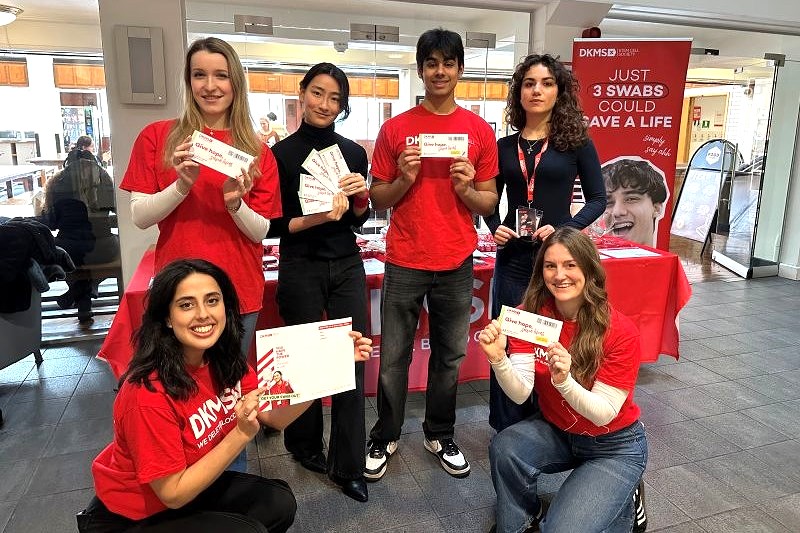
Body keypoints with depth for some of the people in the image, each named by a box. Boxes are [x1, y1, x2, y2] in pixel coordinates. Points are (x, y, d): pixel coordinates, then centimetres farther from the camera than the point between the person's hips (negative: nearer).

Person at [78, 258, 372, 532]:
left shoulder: (225, 362, -13)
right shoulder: (148, 393, -32)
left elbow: (276, 417, -9)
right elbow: (173, 494, -25)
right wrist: (242, 433, -36)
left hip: (188, 487, 6)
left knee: (279, 503, 1)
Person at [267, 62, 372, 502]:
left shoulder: (354, 152, 6)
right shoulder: (281, 153, -6)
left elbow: (359, 219, 12)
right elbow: (274, 225, -6)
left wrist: (361, 196, -9)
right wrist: (320, 216, -21)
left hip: (347, 267, 4)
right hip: (301, 270, -3)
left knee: (353, 361, 3)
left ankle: (348, 466, 17)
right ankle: (305, 446, 34)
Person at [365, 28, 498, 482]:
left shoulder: (481, 131, 4)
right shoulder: (395, 129, 2)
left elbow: (490, 203, 7)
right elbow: (378, 200, 5)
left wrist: (467, 189, -13)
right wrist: (403, 180, -14)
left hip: (456, 265, 1)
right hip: (405, 263, -1)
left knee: (450, 356, 12)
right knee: (394, 358, 7)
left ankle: (441, 435, 32)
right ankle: (385, 438, 27)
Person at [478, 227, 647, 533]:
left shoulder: (620, 332, -24)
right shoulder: (530, 314, -15)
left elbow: (604, 413, -22)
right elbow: (520, 394, -21)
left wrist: (563, 380, -41)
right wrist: (498, 359, -42)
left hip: (615, 445, -3)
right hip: (555, 431, 3)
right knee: (504, 448, -28)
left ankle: (620, 502, 14)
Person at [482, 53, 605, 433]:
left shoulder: (576, 141, 0)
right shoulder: (505, 146, 7)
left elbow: (597, 199, 1)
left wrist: (563, 229, -14)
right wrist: (494, 228, -6)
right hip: (513, 259, 3)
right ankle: (508, 431, 24)